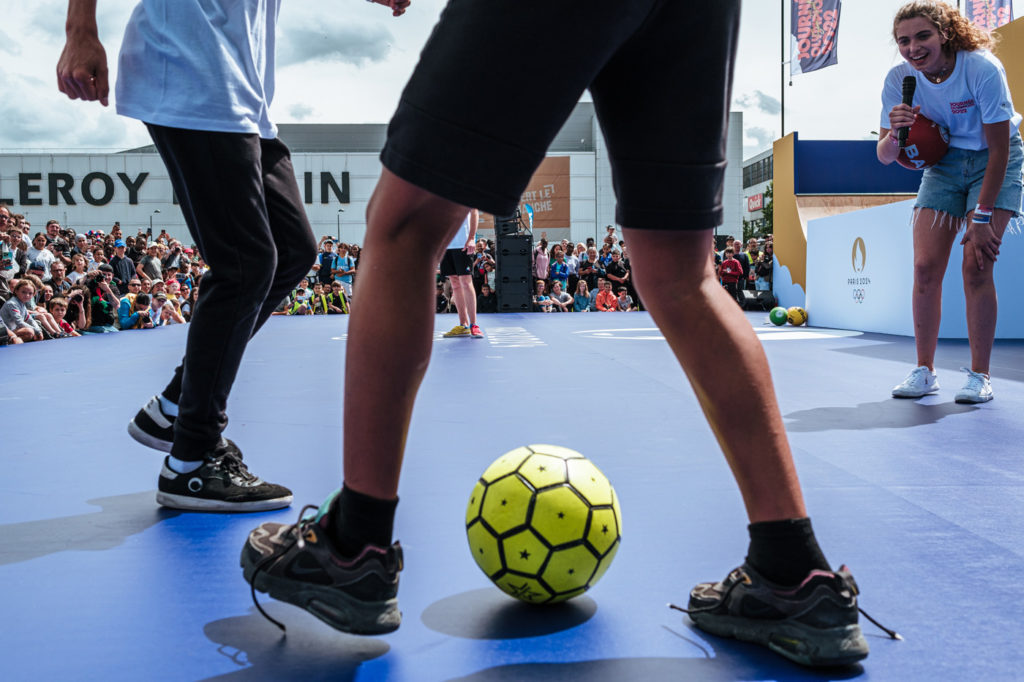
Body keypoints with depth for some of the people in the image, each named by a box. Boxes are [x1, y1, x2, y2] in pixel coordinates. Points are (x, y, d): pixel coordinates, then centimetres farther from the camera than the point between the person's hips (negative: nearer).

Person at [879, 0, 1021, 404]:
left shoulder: (983, 69, -27)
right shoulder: (899, 79, -15)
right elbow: (884, 157, -11)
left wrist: (982, 217, -24)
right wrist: (895, 134, -34)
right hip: (944, 162, 4)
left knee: (976, 266, -16)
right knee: (925, 267, -7)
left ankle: (979, 376, -6)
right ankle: (924, 371, 5)